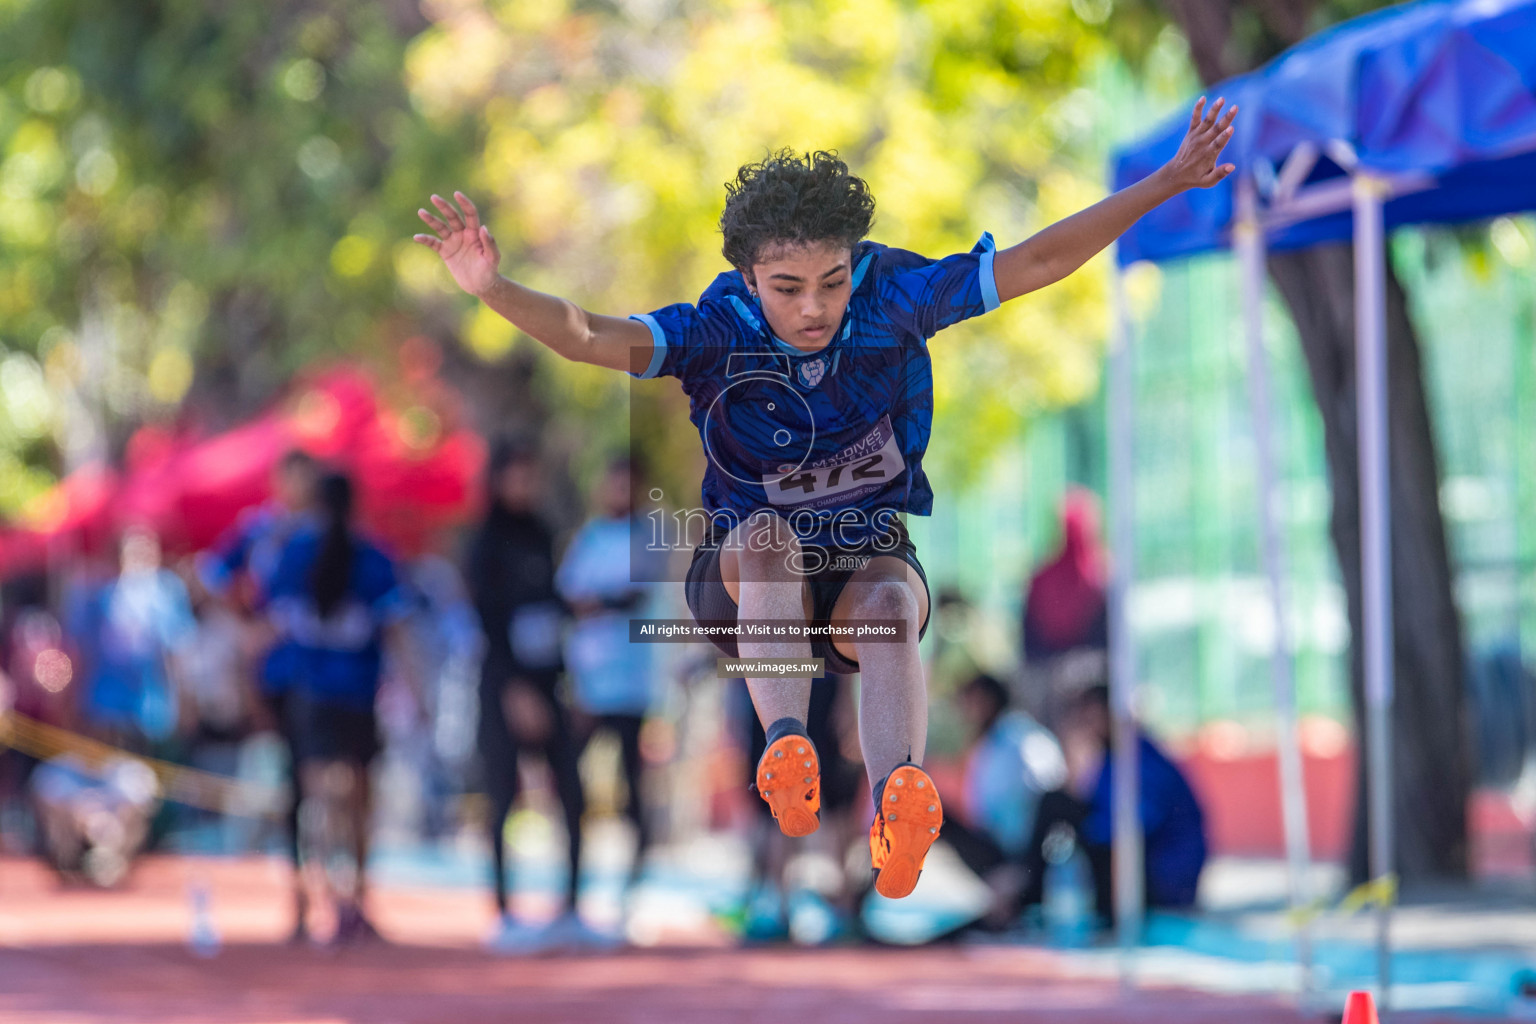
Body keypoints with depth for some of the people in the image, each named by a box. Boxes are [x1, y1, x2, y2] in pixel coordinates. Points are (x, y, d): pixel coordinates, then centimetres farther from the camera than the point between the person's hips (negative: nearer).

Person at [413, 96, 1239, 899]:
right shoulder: (717, 333, -17)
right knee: (765, 537, -34)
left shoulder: (891, 299, -12)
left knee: (890, 611, -34)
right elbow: (586, 337, -31)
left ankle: (894, 820, -59)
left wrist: (1168, 182, -14)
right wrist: (494, 287, -51)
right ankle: (785, 752, -53)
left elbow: (1036, 262, -10)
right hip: (743, 580, 0)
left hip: (868, 561, 0)